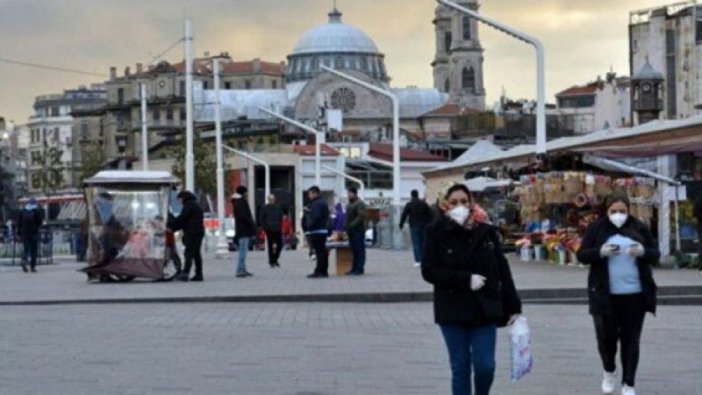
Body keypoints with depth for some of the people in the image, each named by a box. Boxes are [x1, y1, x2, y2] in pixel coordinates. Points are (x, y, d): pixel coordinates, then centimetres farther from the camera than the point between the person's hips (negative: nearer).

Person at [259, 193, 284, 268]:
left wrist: (280, 227, 5)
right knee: (270, 246, 1)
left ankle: (275, 259, 17)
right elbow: (261, 219, 1)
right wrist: (265, 227, -8)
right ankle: (271, 261, 8)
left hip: (277, 230, 3)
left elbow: (281, 218, 15)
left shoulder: (278, 207, 9)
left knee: (280, 245, 0)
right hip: (269, 230, -3)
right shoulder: (265, 208, -1)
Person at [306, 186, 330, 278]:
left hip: (317, 231, -11)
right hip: (323, 230, 11)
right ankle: (324, 271, 16)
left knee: (319, 252, -10)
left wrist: (309, 226, -15)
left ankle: (319, 271, -12)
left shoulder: (317, 203, -14)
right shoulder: (323, 202, 18)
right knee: (323, 251, 12)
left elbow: (315, 217, -22)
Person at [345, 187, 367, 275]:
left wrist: (352, 225, -23)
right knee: (354, 250, 10)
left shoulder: (360, 203, -9)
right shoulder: (349, 204, 19)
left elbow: (361, 216, -19)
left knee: (359, 250, -7)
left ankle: (359, 269, -7)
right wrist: (346, 226, 8)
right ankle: (354, 268, 13)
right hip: (351, 231, 9)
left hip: (358, 230, -9)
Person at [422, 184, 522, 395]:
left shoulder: (486, 232, 3)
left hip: (485, 310, 1)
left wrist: (513, 307, 1)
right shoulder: (437, 233, -4)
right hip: (453, 312, -1)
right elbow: (429, 271, -9)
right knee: (460, 368, 4)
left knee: (485, 365, -2)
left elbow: (503, 271, 5)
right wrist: (466, 279, -17)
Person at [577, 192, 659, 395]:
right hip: (605, 295, -1)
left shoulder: (639, 228, 3)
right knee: (606, 336, 1)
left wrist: (643, 251, -17)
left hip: (634, 294, 1)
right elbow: (582, 255, 0)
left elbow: (655, 255, 6)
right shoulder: (596, 228, 1)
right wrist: (601, 252, -20)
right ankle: (609, 372, 30)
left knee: (630, 340, 4)